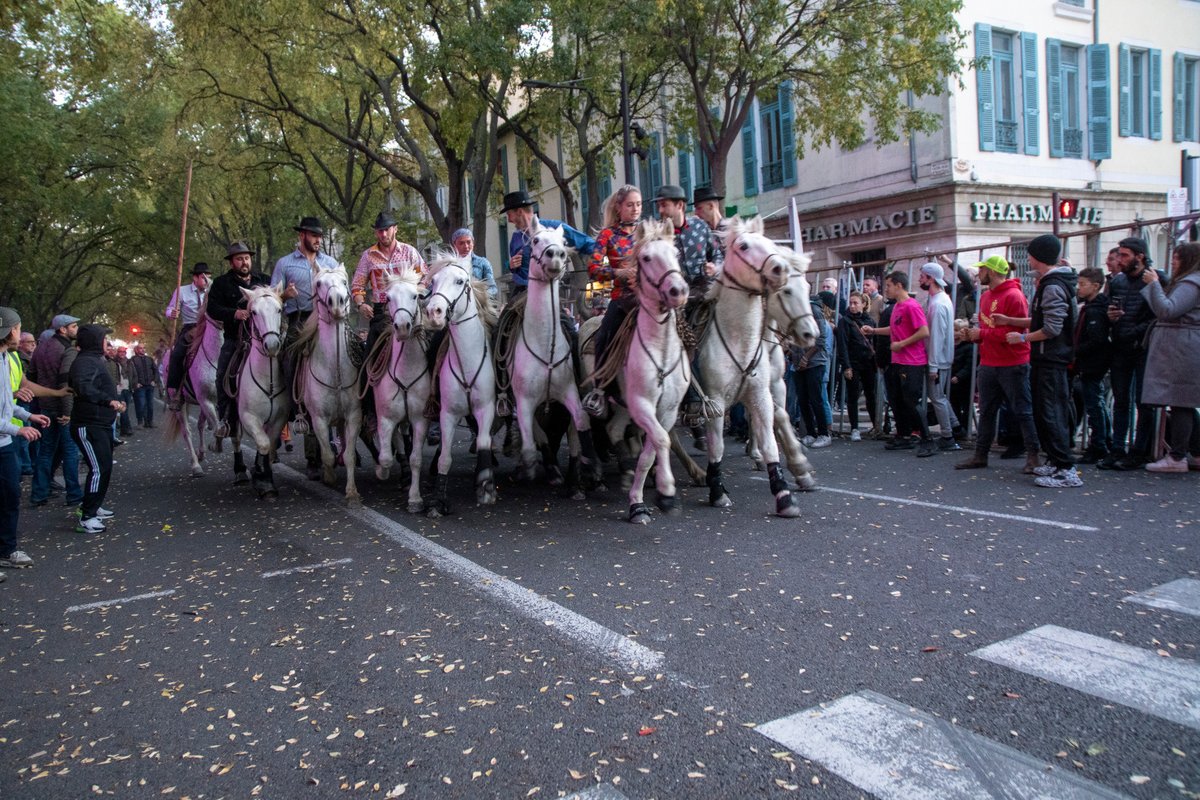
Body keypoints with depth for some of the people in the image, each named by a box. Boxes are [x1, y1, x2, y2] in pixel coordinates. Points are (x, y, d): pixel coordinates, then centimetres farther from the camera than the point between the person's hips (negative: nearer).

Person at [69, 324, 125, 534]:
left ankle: (93, 507, 33)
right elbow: (84, 388, -34)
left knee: (105, 467, 19)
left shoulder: (94, 360, 18)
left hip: (101, 424, 11)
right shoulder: (85, 362, -16)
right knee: (98, 469, -12)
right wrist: (109, 401, -38)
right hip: (89, 425, -11)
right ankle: (86, 518, -8)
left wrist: (116, 400, 11)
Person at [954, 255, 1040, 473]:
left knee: (1022, 411, 0)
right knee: (986, 412, 11)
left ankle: (1033, 456, 8)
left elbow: (1016, 332, -21)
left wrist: (982, 334, -18)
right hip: (988, 364, 8)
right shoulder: (985, 296, 14)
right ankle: (980, 455, 18)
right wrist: (972, 334, -1)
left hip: (1013, 365, -8)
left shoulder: (1014, 296, -13)